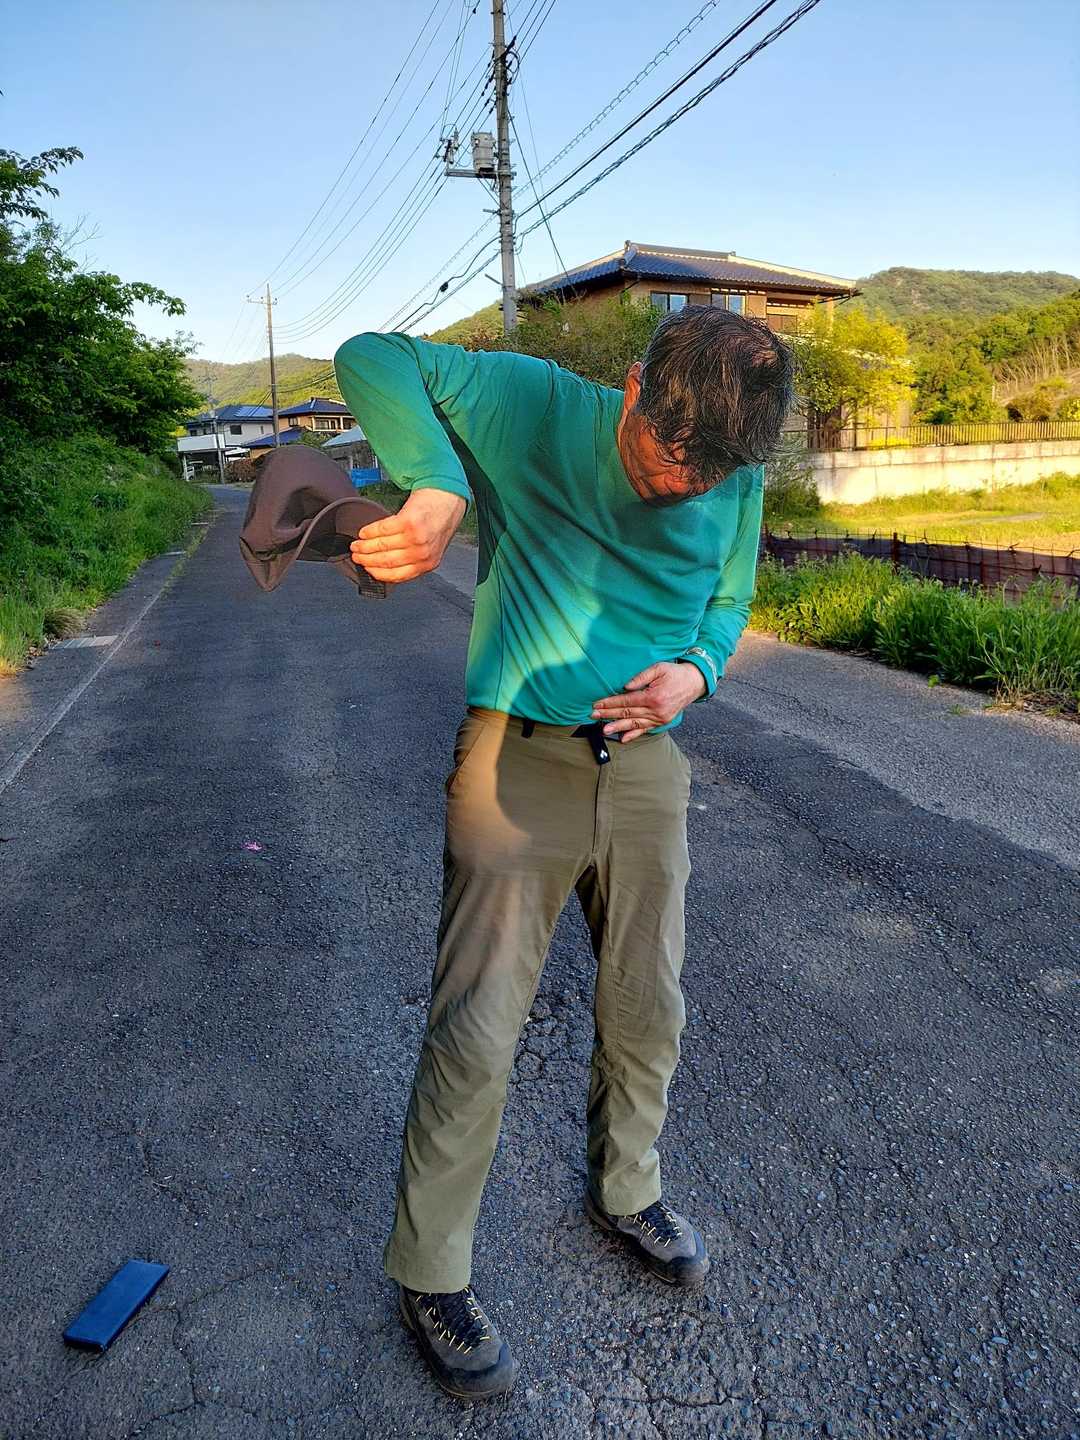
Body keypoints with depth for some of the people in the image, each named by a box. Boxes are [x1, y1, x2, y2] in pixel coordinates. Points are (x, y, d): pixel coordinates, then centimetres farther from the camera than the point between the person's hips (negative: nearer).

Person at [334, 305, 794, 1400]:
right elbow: (374, 358, -9)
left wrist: (696, 669, -7)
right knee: (475, 1034, 0)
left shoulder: (738, 485, 1)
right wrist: (439, 485, -26)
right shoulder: (534, 407, -10)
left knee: (648, 1012, 17)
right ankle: (429, 1274, 23)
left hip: (646, 767, 5)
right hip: (517, 760, -4)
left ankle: (625, 1193, 45)